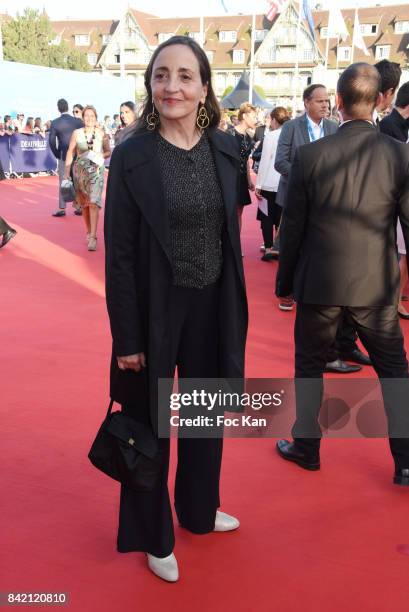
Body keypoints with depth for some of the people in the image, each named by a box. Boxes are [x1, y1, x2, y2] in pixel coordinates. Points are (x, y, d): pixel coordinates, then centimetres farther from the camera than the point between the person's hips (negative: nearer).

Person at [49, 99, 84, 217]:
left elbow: (52, 141, -8)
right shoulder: (78, 121, -4)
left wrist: (57, 154, 4)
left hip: (63, 155, -1)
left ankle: (62, 209, 3)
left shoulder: (55, 123, -7)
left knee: (63, 182, 5)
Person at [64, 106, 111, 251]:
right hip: (80, 170, 2)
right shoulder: (77, 133, 2)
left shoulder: (102, 133, 0)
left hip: (96, 171, -2)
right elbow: (70, 153, 5)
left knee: (93, 202, -13)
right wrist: (66, 173, 1)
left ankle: (93, 237, -14)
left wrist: (101, 155, -14)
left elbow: (108, 152, 9)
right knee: (84, 203, 8)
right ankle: (89, 232, 26)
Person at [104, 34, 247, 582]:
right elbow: (118, 253, -12)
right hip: (156, 307, -4)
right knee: (151, 426, 11)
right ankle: (154, 536, 34)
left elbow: (230, 233, 7)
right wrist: (126, 337, -13)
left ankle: (198, 509, 46)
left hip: (214, 306, 5)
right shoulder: (131, 156, -12)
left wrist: (235, 309, 6)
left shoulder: (225, 148, 0)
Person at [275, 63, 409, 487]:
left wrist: (285, 281, 9)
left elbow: (292, 228, -4)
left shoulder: (309, 155, -9)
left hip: (319, 282, 0)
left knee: (309, 366, 17)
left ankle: (306, 447, 31)